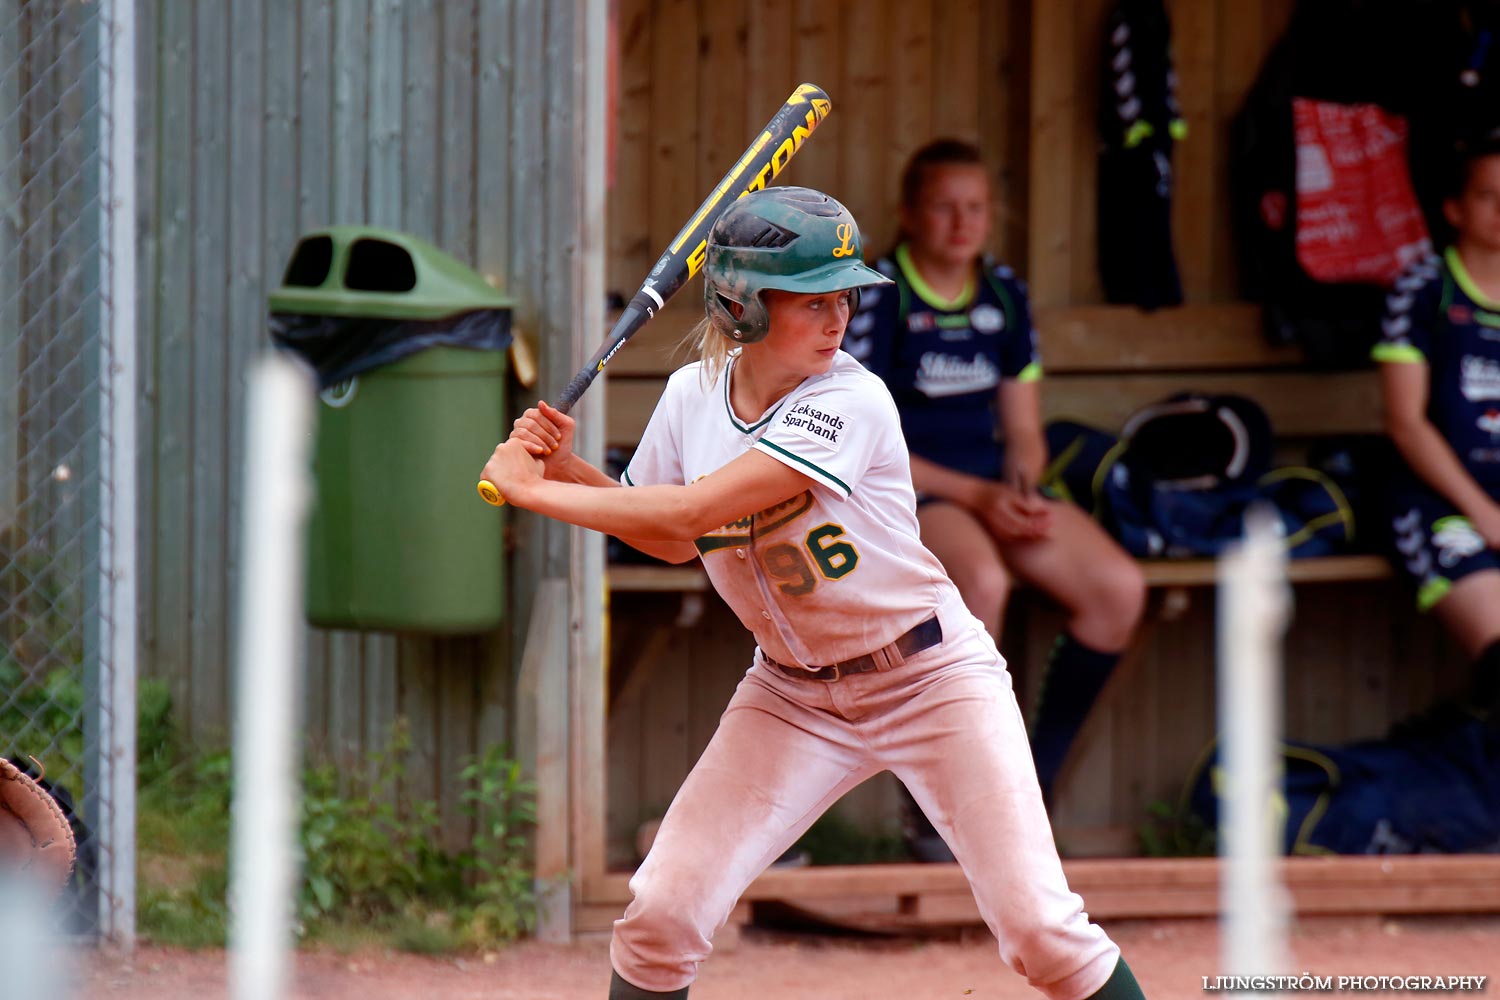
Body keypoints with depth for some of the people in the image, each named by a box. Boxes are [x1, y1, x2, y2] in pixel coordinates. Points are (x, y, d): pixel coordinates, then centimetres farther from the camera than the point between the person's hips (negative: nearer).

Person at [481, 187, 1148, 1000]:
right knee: (659, 911, -7)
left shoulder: (849, 403, -25)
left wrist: (532, 490, -24)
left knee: (1038, 929, -13)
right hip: (793, 691, 5)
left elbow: (691, 512, -30)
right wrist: (567, 468, -5)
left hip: (931, 677, -5)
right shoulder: (693, 394, -5)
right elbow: (674, 543, 10)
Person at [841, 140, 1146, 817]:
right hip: (904, 491, -6)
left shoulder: (1003, 295, 13)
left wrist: (1021, 488, -7)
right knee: (982, 580, -37)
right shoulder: (876, 296, -6)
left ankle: (1033, 785, -5)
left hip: (993, 489, 6)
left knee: (1119, 587, -16)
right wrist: (975, 496, -17)